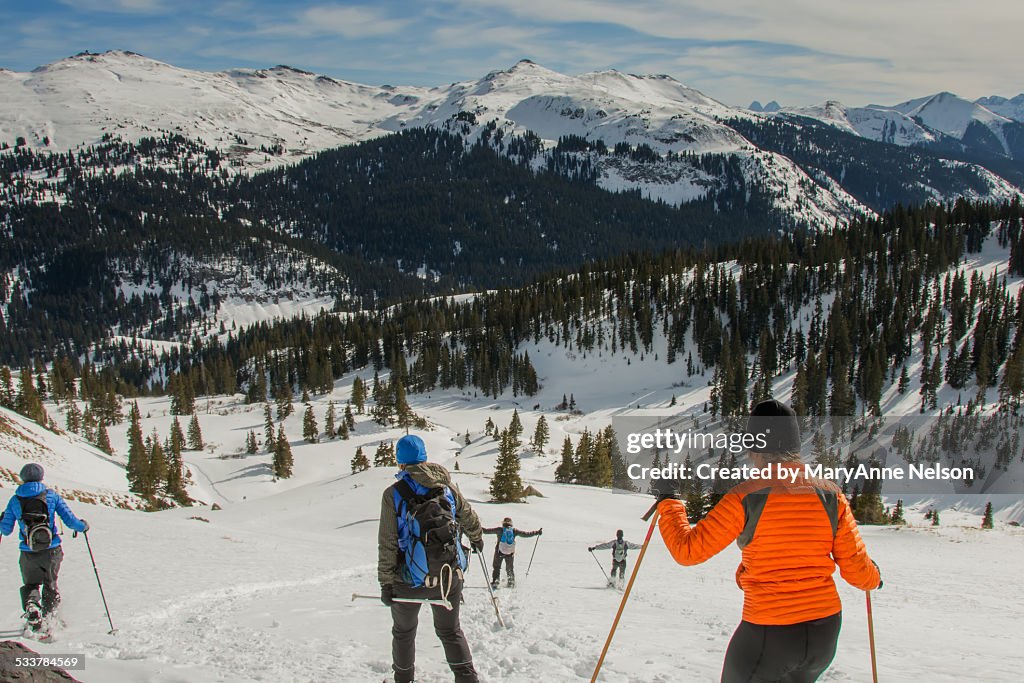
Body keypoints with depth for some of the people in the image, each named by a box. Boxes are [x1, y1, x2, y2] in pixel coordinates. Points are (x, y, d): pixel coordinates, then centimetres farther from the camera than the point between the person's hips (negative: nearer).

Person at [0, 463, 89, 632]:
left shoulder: (15, 500, 0)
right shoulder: (51, 495, -2)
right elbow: (70, 521, -5)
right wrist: (83, 525, 16)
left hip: (28, 554, 0)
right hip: (52, 551, 0)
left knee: (31, 585, 19)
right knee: (50, 586, 20)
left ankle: (31, 606, -11)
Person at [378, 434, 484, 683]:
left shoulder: (394, 494, -10)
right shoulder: (447, 487, 0)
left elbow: (387, 544, -12)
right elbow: (469, 519, 15)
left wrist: (386, 582, -5)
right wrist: (476, 539, 36)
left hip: (410, 580, -3)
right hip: (449, 576, 3)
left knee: (404, 633, 20)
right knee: (450, 631, 19)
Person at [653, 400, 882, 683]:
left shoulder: (746, 498, -15)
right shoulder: (830, 495, -4)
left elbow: (687, 550, -11)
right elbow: (857, 570, 1)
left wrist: (668, 499, 4)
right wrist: (874, 577, 24)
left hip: (767, 635, -5)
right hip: (826, 631, 5)